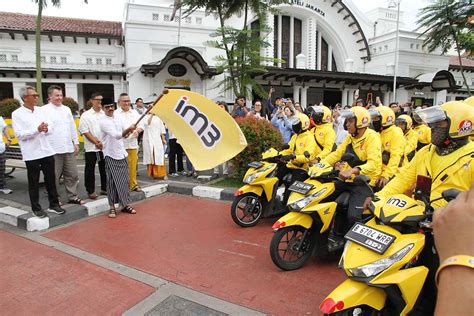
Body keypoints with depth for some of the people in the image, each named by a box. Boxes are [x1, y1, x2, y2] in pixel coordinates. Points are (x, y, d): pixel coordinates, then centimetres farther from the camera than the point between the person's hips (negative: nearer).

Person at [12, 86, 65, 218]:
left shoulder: (41, 110, 9)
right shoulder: (17, 114, -5)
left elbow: (51, 127, 7)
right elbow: (19, 134, -13)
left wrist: (46, 129, -16)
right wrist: (37, 130, -24)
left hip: (47, 151, 4)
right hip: (31, 154, -4)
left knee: (51, 180, 11)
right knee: (34, 182, 7)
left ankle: (54, 204, 22)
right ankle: (36, 208, 18)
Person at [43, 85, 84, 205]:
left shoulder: (67, 109, 14)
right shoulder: (45, 110, -3)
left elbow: (73, 127, 17)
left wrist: (76, 142, 13)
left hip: (69, 148, 5)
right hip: (54, 150, -5)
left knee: (72, 174, 9)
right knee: (54, 176, 5)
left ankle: (73, 196, 19)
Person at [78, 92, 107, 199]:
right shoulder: (86, 115, -1)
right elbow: (85, 131, -6)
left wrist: (102, 141, -7)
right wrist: (95, 142, -12)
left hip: (104, 146, 3)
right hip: (91, 147, -2)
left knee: (104, 169, 10)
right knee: (90, 170, 3)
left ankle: (104, 188, 23)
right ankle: (91, 191, 13)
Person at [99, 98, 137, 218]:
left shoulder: (118, 119, 9)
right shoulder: (103, 121, -13)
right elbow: (116, 135, -26)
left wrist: (127, 133, 1)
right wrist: (128, 129, -40)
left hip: (122, 153, 6)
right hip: (111, 155, -6)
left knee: (125, 180, 8)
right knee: (112, 181, -4)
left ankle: (125, 204, 17)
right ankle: (112, 207, 6)